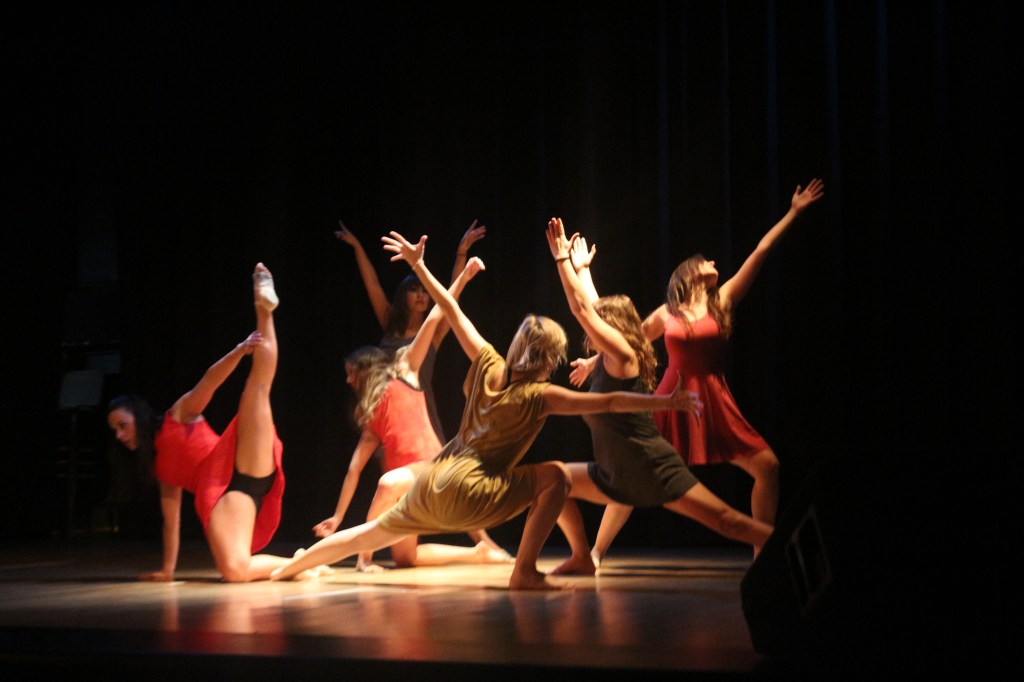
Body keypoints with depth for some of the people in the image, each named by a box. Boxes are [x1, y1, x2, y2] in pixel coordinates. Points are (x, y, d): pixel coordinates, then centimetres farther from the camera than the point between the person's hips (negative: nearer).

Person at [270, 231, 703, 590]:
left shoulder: (489, 366, 4)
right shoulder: (539, 396, -12)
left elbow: (452, 312, 7)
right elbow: (608, 402, -15)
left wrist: (419, 266, 11)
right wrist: (667, 402, -13)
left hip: (429, 484, 7)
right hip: (464, 495, -7)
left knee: (372, 536, 25)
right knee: (555, 476, -7)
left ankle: (289, 568, 34)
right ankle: (525, 573, -9)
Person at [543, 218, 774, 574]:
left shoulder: (622, 355, -10)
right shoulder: (606, 362, 12)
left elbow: (581, 307, -13)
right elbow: (591, 307, 23)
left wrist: (563, 259, -7)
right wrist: (581, 267, 31)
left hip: (654, 470, -9)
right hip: (619, 477, 9)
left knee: (724, 521, -11)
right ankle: (584, 558, 16)